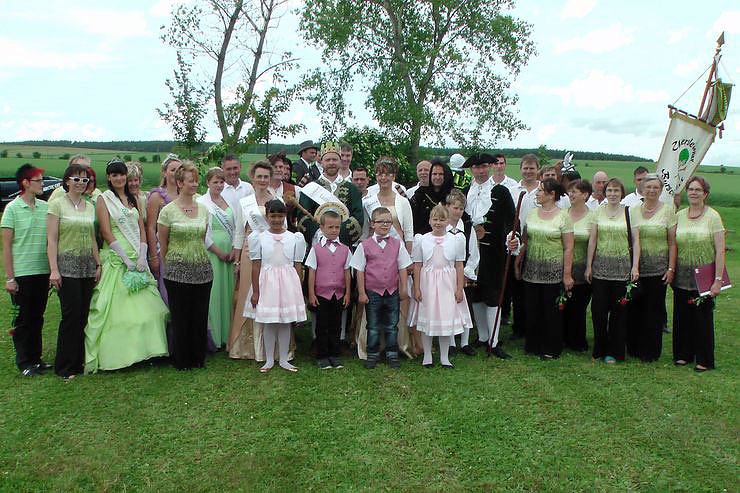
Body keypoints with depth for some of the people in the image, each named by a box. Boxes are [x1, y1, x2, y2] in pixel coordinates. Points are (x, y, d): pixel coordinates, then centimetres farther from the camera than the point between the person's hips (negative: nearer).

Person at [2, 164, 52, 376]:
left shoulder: (45, 207, 5)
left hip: (43, 272, 4)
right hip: (22, 273, -4)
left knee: (37, 317, 13)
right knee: (23, 319, 6)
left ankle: (35, 358, 24)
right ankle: (24, 362, 17)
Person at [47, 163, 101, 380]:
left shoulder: (90, 207, 13)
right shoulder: (57, 205, -2)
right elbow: (52, 240, -6)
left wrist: (98, 265, 10)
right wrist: (53, 269, -13)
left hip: (87, 267, 5)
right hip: (67, 266, -5)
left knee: (84, 315, 6)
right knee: (71, 315, -6)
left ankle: (79, 362, 16)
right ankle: (64, 367, 6)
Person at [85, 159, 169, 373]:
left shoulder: (133, 199, 15)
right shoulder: (103, 199, -1)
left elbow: (142, 230, 11)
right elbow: (107, 234, -8)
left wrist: (142, 257, -3)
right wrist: (127, 259, -13)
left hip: (137, 259, 5)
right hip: (116, 259, -5)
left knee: (143, 305, 3)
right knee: (118, 308, -5)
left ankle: (142, 350, 12)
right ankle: (117, 355, 3)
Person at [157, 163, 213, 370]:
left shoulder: (203, 209, 7)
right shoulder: (168, 210, -5)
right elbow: (162, 244, 2)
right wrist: (169, 266, 8)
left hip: (203, 269, 4)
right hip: (177, 271, -4)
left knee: (200, 316, 8)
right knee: (181, 317, 5)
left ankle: (198, 358, 21)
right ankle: (181, 360, 19)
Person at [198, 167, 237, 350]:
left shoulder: (228, 201, 13)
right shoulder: (201, 202, -4)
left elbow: (234, 228, 12)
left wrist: (234, 251, 1)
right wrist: (219, 252, -10)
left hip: (229, 254, 5)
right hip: (211, 253, -5)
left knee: (228, 292, 7)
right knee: (213, 293, -3)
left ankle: (226, 335, 17)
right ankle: (212, 336, 5)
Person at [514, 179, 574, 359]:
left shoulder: (563, 216, -6)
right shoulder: (532, 214, 7)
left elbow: (568, 248, -7)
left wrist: (567, 274, -10)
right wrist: (518, 263, 9)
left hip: (553, 272, -4)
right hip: (531, 270, 4)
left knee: (551, 310, 4)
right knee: (532, 309, 9)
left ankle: (551, 348, 19)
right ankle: (533, 344, 24)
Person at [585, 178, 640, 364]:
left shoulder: (629, 212, 3)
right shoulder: (598, 212, 7)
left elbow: (636, 241, 1)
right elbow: (592, 240, 6)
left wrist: (635, 266, -7)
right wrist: (589, 266, 3)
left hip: (622, 268, -1)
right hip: (601, 267, 1)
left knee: (619, 310, 2)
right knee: (598, 309, 0)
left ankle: (613, 352, 14)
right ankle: (599, 350, 15)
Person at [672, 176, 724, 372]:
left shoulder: (712, 216, -5)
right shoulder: (679, 215, 6)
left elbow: (720, 251, -9)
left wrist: (718, 279, -14)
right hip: (682, 276, 4)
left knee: (703, 317, 3)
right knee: (681, 316, 9)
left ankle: (704, 359, 16)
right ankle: (683, 354, 23)